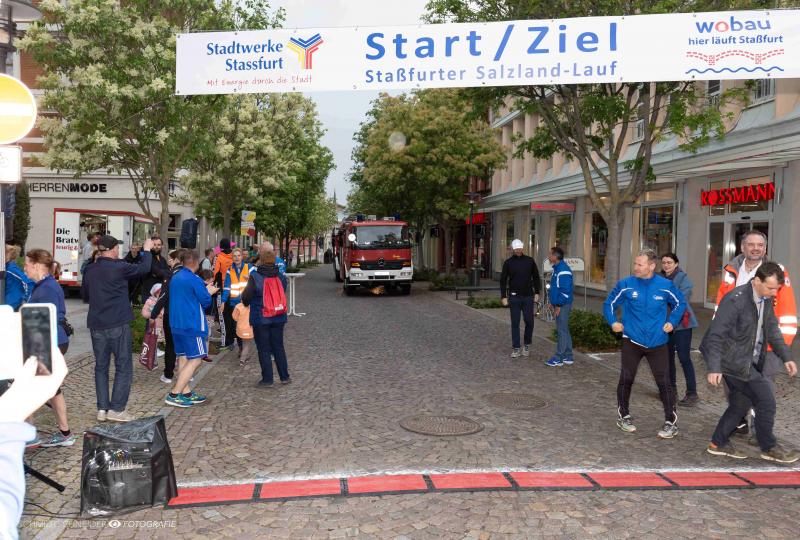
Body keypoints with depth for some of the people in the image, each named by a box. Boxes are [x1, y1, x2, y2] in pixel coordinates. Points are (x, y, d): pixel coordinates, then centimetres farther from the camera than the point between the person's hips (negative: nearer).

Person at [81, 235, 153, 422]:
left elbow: (84, 296, 18)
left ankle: (102, 409, 14)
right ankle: (116, 409, 1)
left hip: (96, 325, 6)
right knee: (123, 367, 3)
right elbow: (144, 268, 2)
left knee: (101, 366, 13)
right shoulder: (119, 267, -12)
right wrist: (147, 250, 18)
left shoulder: (90, 270, 6)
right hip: (118, 324, -6)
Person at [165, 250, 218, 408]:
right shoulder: (194, 279, -15)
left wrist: (205, 291, 18)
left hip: (176, 324, 9)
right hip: (192, 325, -9)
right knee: (195, 360, -5)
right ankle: (174, 395, -9)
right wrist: (209, 292, 9)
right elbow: (206, 302, -10)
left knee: (183, 358, 13)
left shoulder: (175, 278, 10)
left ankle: (186, 393, 17)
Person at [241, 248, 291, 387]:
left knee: (263, 349, 6)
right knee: (278, 346, 16)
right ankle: (284, 376, 20)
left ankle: (268, 379, 9)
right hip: (278, 318, 4)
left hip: (260, 318, -4)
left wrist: (246, 303, 13)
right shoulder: (281, 277, -1)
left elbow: (246, 297, -9)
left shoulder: (255, 277, -15)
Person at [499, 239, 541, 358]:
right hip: (514, 297, -1)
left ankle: (527, 345, 20)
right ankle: (515, 348, 8)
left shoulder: (530, 261, 3)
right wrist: (503, 297, -3)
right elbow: (503, 280, 2)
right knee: (515, 323, 2)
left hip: (528, 297, 1)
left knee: (529, 322, 2)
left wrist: (537, 293, 4)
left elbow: (536, 277, 9)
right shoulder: (508, 262, 0)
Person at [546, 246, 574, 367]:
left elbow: (565, 290, -22)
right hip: (559, 304, 11)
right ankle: (568, 357, 21)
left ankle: (559, 358, -1)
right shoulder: (557, 268, 14)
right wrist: (553, 302, 19)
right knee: (564, 330, 14)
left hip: (563, 305, -11)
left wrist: (559, 305, -19)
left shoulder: (563, 270, -18)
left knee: (562, 331, -5)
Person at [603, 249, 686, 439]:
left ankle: (671, 422, 12)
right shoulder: (626, 285, -7)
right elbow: (609, 304, 7)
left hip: (657, 343, 0)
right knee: (626, 380, 7)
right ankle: (624, 416, 25)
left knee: (663, 382, -1)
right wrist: (613, 322, -6)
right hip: (632, 341, 1)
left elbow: (680, 303, 12)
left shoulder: (665, 286, -6)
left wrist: (672, 322, 2)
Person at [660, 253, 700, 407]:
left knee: (684, 358, -7)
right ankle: (672, 389, 25)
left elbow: (682, 298, -17)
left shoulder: (683, 278, -6)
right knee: (668, 357, 12)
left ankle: (692, 393, 0)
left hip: (681, 323, -5)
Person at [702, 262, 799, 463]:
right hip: (734, 361, -8)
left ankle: (719, 443, 26)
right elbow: (716, 335, -23)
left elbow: (772, 329, 17)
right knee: (766, 400, -5)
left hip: (751, 361, 8)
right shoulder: (735, 300, -23)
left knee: (741, 403, 13)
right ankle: (769, 448, 12)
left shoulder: (767, 299, 3)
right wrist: (714, 368, -26)